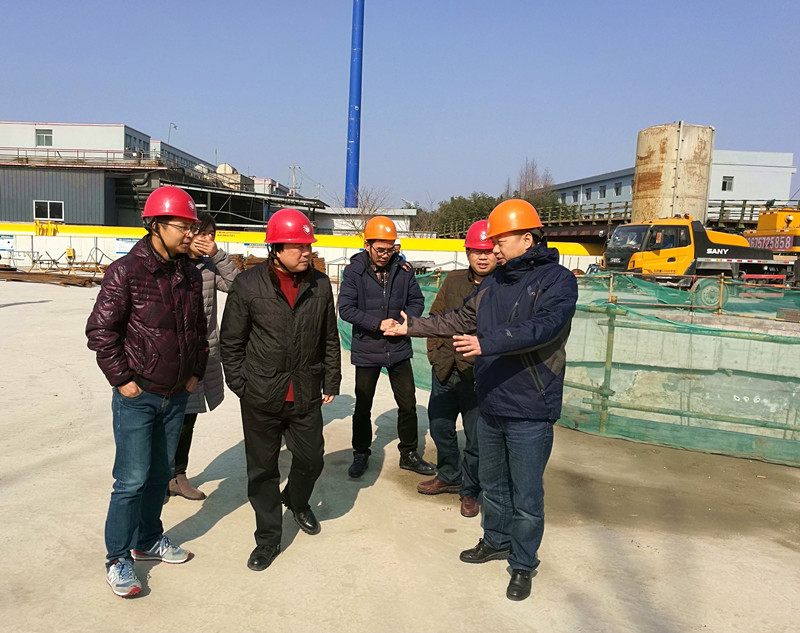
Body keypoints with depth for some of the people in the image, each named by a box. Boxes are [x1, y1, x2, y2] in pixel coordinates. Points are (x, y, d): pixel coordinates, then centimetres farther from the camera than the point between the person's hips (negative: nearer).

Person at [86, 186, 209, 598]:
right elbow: (100, 329, -12)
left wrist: (195, 372, 11)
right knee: (132, 479, -1)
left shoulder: (190, 274, 5)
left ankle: (148, 540, 35)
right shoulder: (126, 271, -14)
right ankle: (117, 560, 17)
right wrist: (122, 379, -11)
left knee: (160, 474, 17)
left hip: (176, 396, 6)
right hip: (137, 396, -6)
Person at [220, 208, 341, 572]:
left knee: (311, 459, 14)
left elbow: (330, 340, 9)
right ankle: (268, 538, 27)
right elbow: (231, 341, -1)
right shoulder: (248, 285, -9)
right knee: (262, 469, 8)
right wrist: (240, 385, -2)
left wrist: (331, 383, 10)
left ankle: (297, 502, 47)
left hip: (306, 396, 3)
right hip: (261, 398, -2)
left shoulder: (320, 285, 0)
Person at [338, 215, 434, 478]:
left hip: (399, 349, 2)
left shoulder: (403, 269, -3)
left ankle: (409, 454, 30)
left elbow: (417, 301, 4)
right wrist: (378, 324, -21)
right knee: (363, 407, 13)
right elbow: (346, 308, -13)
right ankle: (361, 455, 32)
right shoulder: (354, 271, -10)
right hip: (366, 350, -2)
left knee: (408, 405, 11)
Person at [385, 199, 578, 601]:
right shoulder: (494, 283, 9)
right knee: (492, 483, 23)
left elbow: (542, 327, -29)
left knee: (526, 498, 7)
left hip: (530, 414, -7)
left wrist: (488, 343, -39)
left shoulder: (557, 281, -13)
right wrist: (411, 326, 15)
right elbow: (460, 321, 18)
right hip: (490, 406, 7)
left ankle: (523, 564, 27)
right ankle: (496, 541, 44)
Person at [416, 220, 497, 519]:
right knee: (440, 427, 20)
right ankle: (449, 477, 43)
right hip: (444, 371, 6)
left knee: (476, 438, 6)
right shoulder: (453, 280, 5)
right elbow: (436, 317, 14)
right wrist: (435, 353, 7)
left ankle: (469, 490, 29)